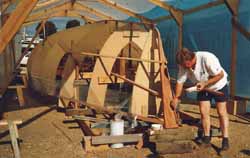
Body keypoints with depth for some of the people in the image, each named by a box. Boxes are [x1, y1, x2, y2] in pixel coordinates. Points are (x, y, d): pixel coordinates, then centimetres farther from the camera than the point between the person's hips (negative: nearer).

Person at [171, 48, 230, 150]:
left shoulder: (207, 58, -35)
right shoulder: (183, 65, -19)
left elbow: (220, 75, -27)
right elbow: (180, 82, -8)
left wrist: (205, 83, -31)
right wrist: (176, 98, -10)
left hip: (219, 86, -4)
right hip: (203, 88, 4)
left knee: (222, 112, -1)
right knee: (203, 112, -1)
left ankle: (225, 139, 6)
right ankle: (207, 138, 12)